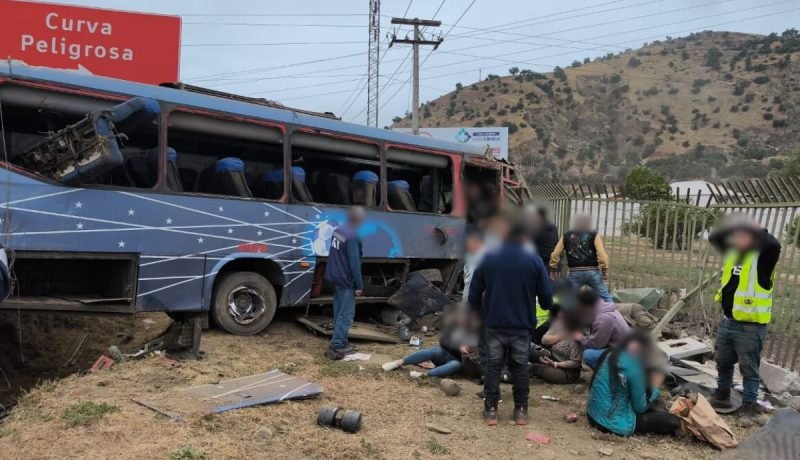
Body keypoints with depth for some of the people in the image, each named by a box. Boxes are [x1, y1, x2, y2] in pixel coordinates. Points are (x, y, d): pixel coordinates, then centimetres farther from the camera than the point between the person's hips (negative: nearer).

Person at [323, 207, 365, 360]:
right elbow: (354, 262, -22)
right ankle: (335, 347, -5)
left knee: (339, 313, 16)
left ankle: (341, 342, 26)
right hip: (346, 280, -9)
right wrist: (359, 285, -15)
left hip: (336, 277, 9)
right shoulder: (352, 236, -23)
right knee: (346, 314, -4)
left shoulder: (338, 230, 6)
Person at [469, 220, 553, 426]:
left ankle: (490, 410, 12)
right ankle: (521, 410, 19)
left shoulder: (488, 258, -3)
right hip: (522, 325, 0)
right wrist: (545, 305, 20)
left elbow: (474, 292, 2)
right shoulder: (534, 260, -7)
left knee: (493, 366, 9)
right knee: (520, 367, 11)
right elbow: (546, 295, -3)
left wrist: (479, 314, 18)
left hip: (494, 324, 1)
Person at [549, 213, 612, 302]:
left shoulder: (566, 236, 10)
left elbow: (556, 254, 9)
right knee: (605, 297, 5)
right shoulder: (594, 235, 2)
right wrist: (605, 270, -4)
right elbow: (601, 254, -8)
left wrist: (553, 269, 17)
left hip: (575, 273, 2)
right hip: (592, 271, -1)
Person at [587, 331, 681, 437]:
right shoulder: (634, 368, -20)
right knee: (672, 421, -7)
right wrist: (654, 387, 6)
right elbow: (640, 407, -12)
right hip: (614, 423, -8)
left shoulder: (610, 354, 0)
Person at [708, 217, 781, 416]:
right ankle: (722, 395, 33)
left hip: (751, 326, -6)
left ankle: (750, 404, 14)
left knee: (749, 367, 3)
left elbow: (774, 245, -32)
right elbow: (713, 238, 15)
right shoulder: (731, 253, 7)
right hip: (727, 321, 7)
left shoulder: (763, 257, -11)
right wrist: (731, 227, 1)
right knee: (723, 363, 18)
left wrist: (756, 229, -16)